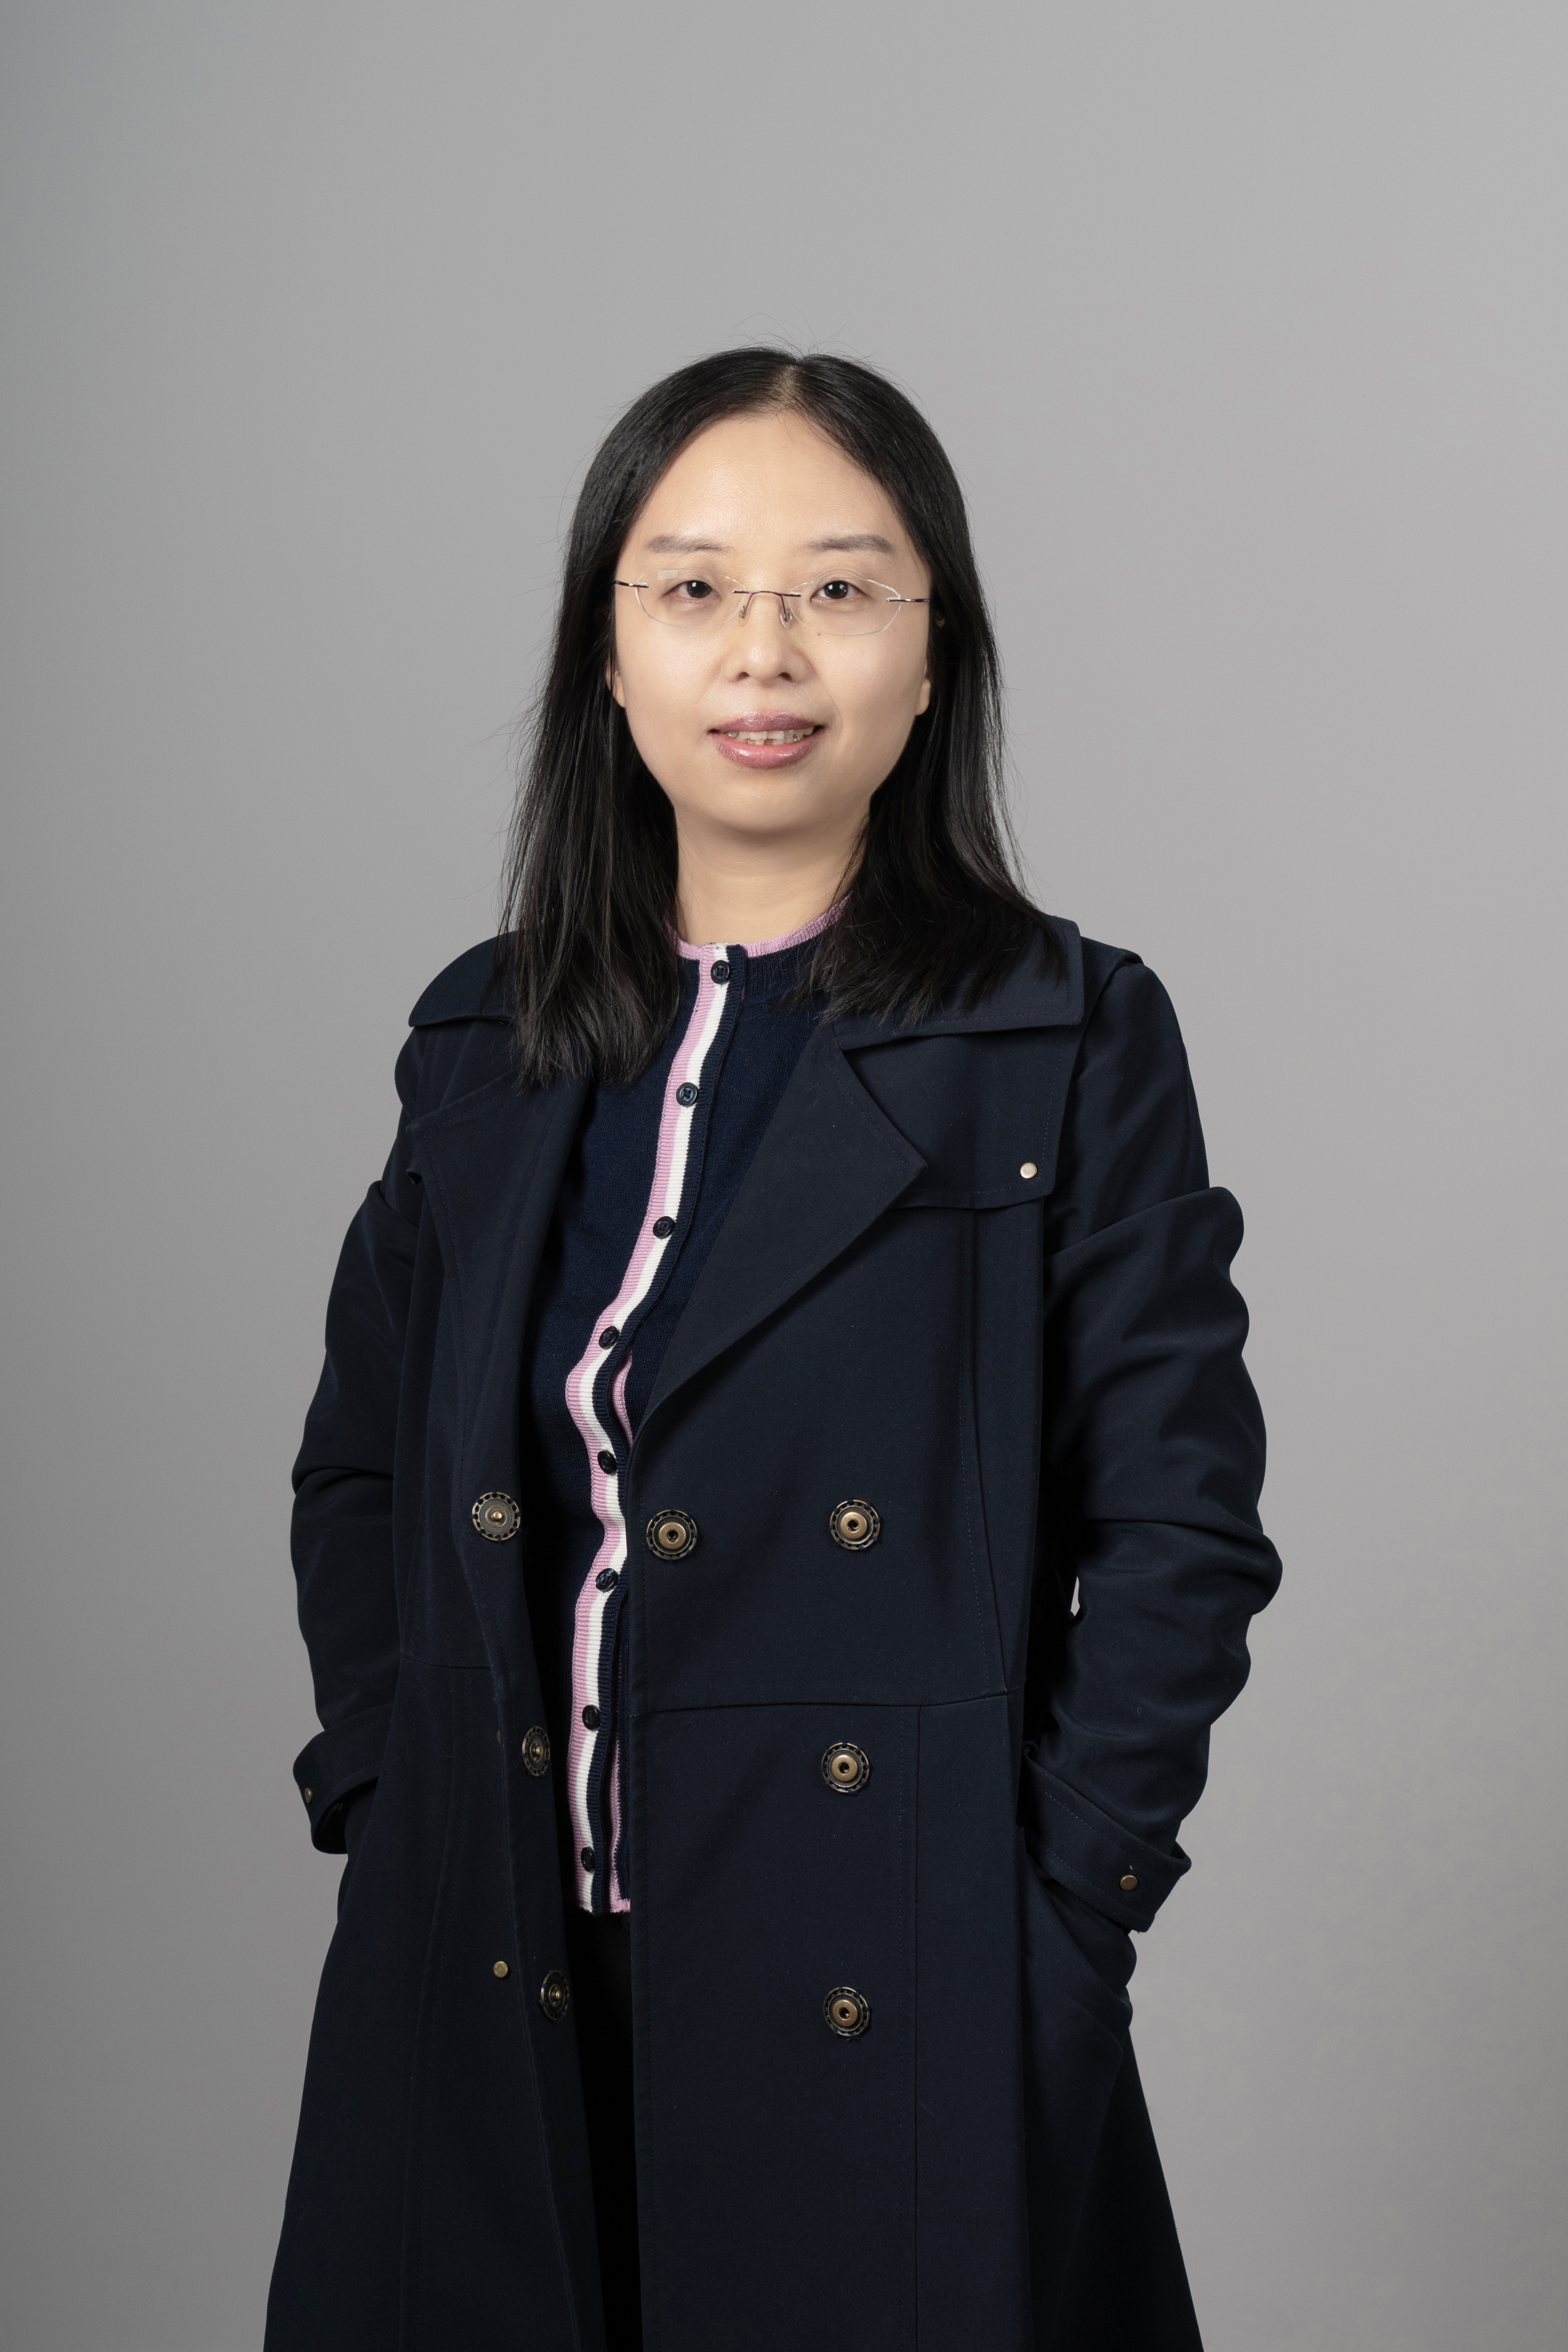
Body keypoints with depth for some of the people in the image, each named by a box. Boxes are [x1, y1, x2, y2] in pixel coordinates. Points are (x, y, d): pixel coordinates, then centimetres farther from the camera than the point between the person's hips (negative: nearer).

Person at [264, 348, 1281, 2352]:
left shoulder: (1074, 1044, -5)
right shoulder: (483, 1043, 7)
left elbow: (1180, 1517, -6)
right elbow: (360, 1471, 15)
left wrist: (1055, 1908, -10)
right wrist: (379, 1795, 4)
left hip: (889, 2014, -3)